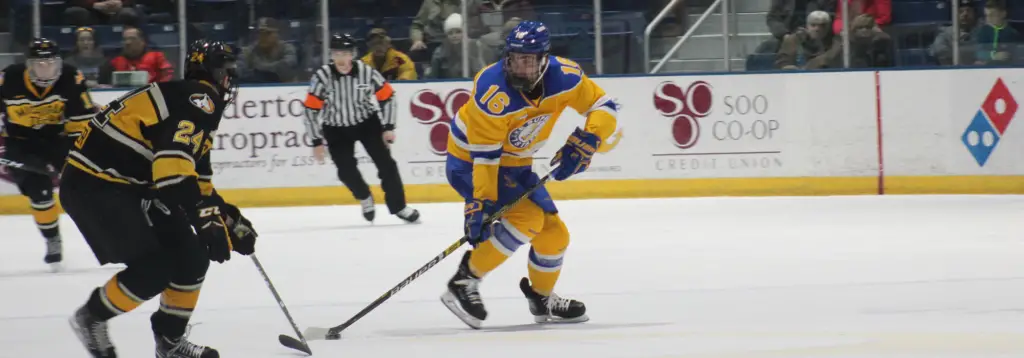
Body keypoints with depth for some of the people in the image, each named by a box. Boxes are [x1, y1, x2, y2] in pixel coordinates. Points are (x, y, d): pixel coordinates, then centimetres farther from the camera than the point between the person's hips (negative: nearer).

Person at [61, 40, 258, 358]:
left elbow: (195, 179, 26)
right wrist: (205, 219, -33)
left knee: (192, 257, 7)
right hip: (92, 186, -10)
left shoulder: (197, 108, 17)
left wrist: (230, 219, 25)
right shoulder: (199, 99, -16)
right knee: (155, 266, -17)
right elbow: (173, 160, -31)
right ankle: (92, 317, 4)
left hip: (127, 187, 10)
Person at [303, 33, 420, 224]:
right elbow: (311, 110, -18)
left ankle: (398, 206, 7)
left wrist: (388, 127, -8)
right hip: (336, 128, 0)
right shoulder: (322, 77, -24)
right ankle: (364, 197, 22)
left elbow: (386, 96, -8)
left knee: (385, 162, -6)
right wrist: (317, 142, -16)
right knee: (346, 170, -9)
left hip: (367, 122, 0)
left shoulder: (367, 72, -21)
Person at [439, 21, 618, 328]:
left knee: (554, 234, 9)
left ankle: (542, 299, 36)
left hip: (514, 164, 7)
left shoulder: (563, 77, -18)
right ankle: (465, 281, -17)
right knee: (527, 217, -26)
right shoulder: (493, 92, -33)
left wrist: (586, 141, -26)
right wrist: (481, 204, -32)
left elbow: (605, 107, -9)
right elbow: (484, 156, -30)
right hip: (470, 161, -7)